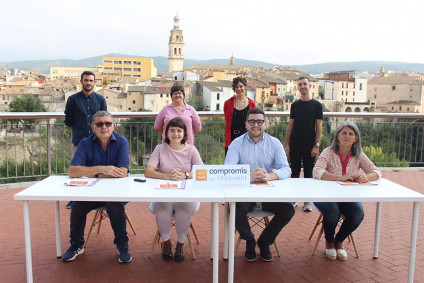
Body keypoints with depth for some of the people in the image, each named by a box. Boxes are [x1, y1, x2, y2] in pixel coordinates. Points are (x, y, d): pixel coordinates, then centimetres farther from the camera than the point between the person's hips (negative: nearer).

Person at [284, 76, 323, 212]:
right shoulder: (295, 105, 7)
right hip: (295, 145, 2)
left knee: (308, 172, 5)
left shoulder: (316, 105, 0)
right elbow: (290, 125, 8)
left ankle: (307, 201, 15)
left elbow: (319, 126, -2)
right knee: (295, 171, 8)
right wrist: (287, 144, 3)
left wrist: (316, 145, -8)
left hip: (309, 145, -2)